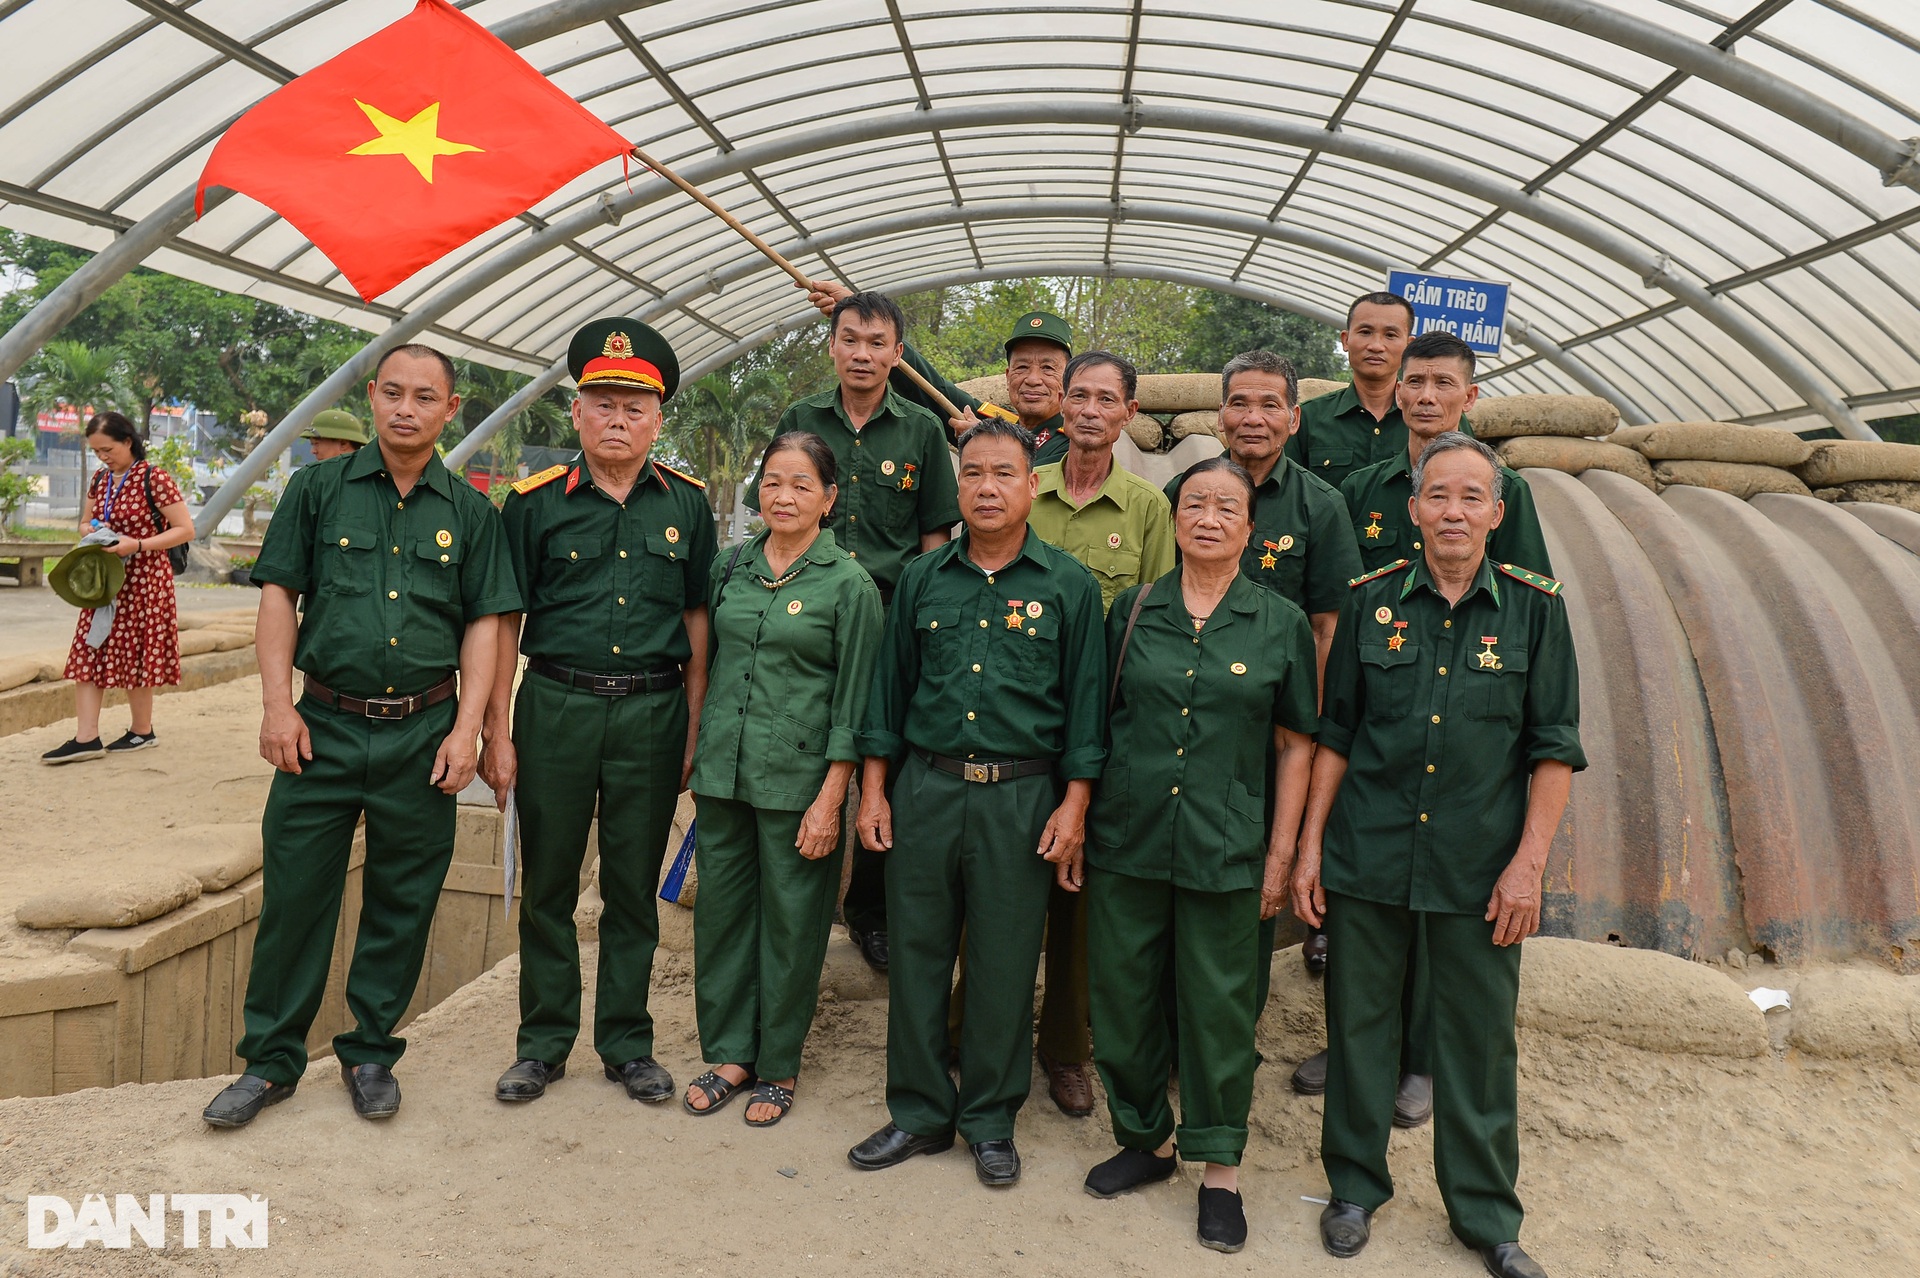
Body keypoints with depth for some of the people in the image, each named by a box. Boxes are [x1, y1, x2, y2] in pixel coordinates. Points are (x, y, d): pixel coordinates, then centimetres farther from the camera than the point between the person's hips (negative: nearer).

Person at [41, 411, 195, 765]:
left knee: (134, 655, 2)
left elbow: (185, 529, -14)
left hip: (143, 581, -7)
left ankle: (142, 731, 18)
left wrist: (136, 544, -23)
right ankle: (86, 738, 2)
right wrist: (94, 531, -3)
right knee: (89, 654, 1)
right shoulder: (100, 479, 9)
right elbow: (88, 522, 21)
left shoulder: (154, 479, -12)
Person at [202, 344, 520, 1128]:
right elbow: (279, 596, 4)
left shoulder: (469, 512, 7)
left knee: (402, 903, 8)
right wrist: (278, 704, -5)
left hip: (423, 734, 1)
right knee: (294, 895, 4)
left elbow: (483, 625, 5)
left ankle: (371, 1052, 25)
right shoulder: (319, 489, 6)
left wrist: (466, 728, -4)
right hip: (324, 725, 0)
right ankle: (271, 1061, 20)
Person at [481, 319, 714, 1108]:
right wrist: (497, 731, -2)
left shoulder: (686, 505, 5)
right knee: (547, 885, 9)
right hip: (555, 707, -1)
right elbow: (504, 621, 2)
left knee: (634, 888, 11)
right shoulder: (535, 502, 0)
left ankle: (627, 1042, 25)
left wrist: (693, 729, 4)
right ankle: (543, 1042, 26)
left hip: (652, 711, 1)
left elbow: (697, 618, 8)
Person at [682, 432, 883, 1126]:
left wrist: (830, 800, -11)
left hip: (798, 776, -4)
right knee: (720, 907, 11)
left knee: (791, 919, 6)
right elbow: (709, 663, 15)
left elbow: (853, 701, -7)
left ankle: (779, 1063, 23)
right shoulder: (731, 569, 7)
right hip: (722, 769, 5)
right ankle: (729, 1050, 27)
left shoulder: (849, 585, -6)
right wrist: (697, 756, 11)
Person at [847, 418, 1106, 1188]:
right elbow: (890, 686, 12)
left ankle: (990, 1120, 24)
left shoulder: (1068, 585, 1)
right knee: (916, 952, 8)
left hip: (1022, 797, -2)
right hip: (925, 787, 3)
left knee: (1005, 964, 6)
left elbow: (1085, 699, 1)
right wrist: (873, 790, 7)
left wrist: (1074, 804, -5)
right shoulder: (922, 579, 9)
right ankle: (919, 1113, 25)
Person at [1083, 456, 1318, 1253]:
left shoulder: (1280, 623, 1)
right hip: (1127, 839, 2)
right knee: (1121, 994, 10)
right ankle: (1147, 1138, 32)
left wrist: (1281, 852, -1)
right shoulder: (1132, 611, 5)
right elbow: (1100, 718, 10)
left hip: (1226, 850, -2)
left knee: (1218, 1007, 6)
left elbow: (1295, 744, 3)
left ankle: (1220, 1169, 24)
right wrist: (1081, 817, 6)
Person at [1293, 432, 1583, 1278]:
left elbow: (1554, 749, 0)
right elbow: (1334, 734, 6)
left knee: (1479, 1040, 9)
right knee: (1359, 1024, 11)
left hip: (1480, 868, -1)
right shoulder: (1371, 601, 2)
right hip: (1368, 859, 1)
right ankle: (1355, 1187, 30)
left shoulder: (1535, 608, -1)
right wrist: (1310, 845, 3)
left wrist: (1528, 863, -7)